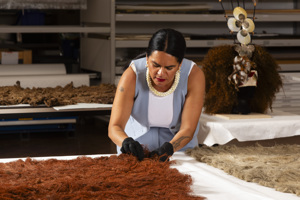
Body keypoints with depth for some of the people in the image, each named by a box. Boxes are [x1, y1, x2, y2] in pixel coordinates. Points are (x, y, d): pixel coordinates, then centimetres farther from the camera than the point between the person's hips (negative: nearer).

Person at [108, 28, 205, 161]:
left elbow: (188, 129, -23)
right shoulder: (132, 75, -24)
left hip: (179, 144, 0)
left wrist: (169, 148, -43)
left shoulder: (194, 75, -22)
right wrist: (126, 142, -50)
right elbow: (114, 127, -28)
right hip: (138, 142, 0)